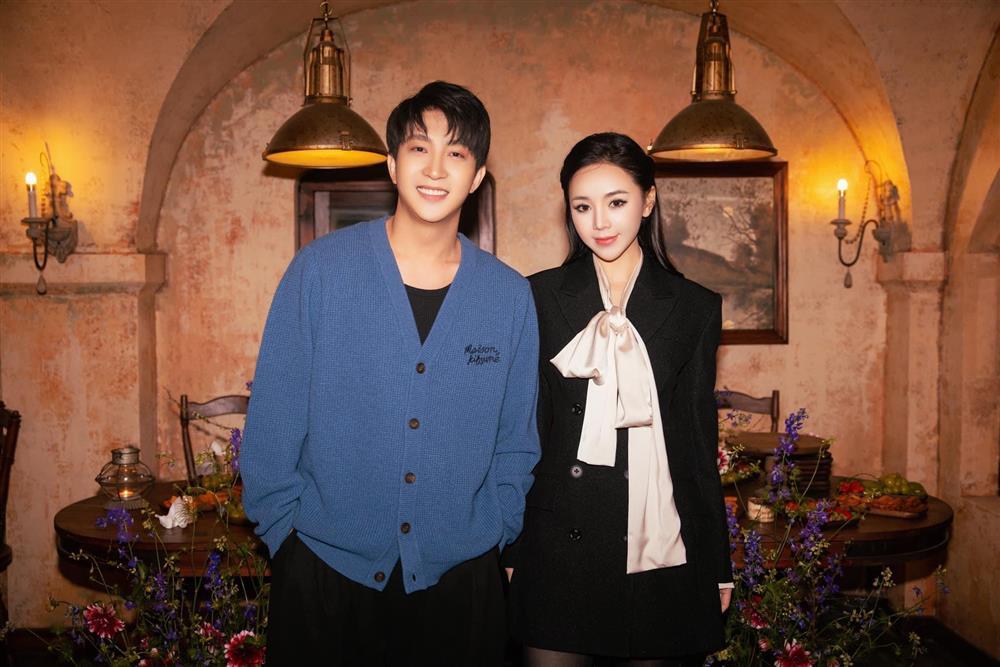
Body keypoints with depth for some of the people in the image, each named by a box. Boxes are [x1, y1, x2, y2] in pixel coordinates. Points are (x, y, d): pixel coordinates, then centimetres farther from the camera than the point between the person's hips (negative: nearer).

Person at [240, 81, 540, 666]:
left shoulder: (510, 295, -1)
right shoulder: (320, 270, -7)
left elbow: (517, 443, 6)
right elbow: (273, 417, -3)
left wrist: (488, 536, -1)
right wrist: (287, 533, -4)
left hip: (456, 575, 2)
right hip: (326, 570, -1)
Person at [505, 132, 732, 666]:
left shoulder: (695, 308, 4)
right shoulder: (538, 298, 2)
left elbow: (700, 443, 6)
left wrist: (718, 567, 7)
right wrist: (510, 552, 1)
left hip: (662, 555, 1)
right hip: (557, 553, 0)